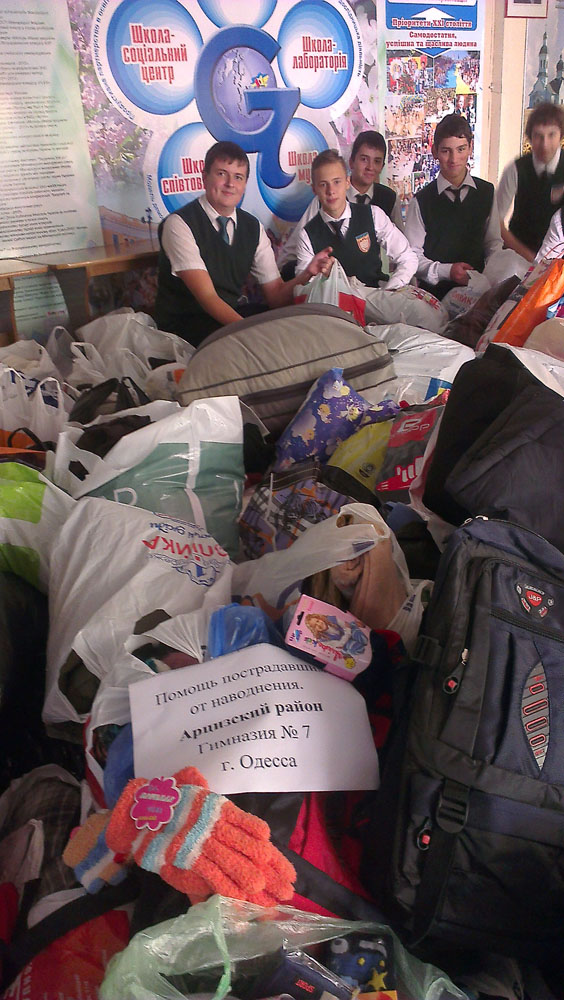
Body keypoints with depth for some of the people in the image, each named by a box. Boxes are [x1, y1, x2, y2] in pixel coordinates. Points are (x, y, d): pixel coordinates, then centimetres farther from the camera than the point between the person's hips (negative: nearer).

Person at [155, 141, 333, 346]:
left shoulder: (253, 227, 6)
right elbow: (207, 296, -21)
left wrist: (307, 274, -17)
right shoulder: (180, 224, -12)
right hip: (183, 325, -6)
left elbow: (276, 297, 3)